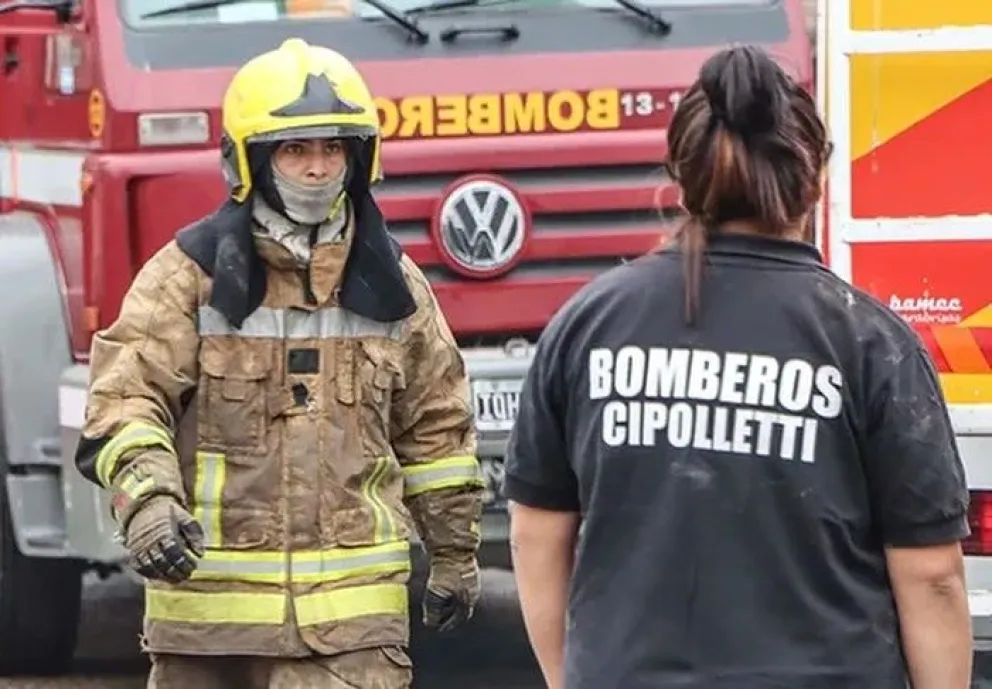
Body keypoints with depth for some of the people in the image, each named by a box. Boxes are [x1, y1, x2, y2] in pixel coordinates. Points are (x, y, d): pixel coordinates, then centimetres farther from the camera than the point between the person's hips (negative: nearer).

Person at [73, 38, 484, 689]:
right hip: (209, 603, -1)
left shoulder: (392, 283, 10)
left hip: (351, 607, 1)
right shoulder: (191, 274, -1)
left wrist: (455, 553, 21)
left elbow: (435, 424, 18)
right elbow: (126, 395, -10)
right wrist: (145, 495, -28)